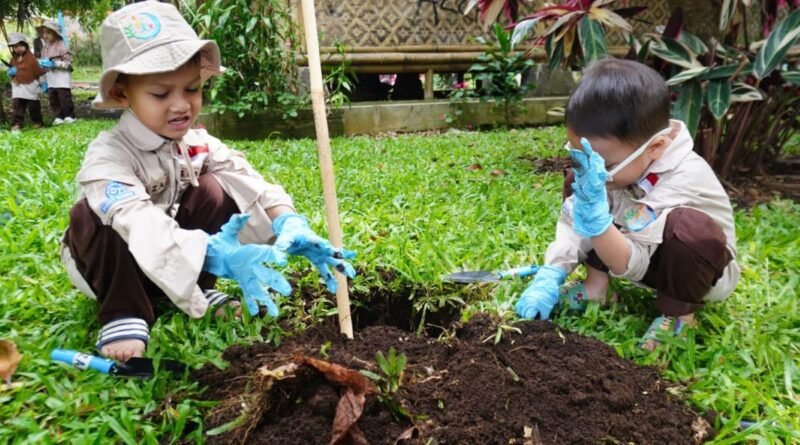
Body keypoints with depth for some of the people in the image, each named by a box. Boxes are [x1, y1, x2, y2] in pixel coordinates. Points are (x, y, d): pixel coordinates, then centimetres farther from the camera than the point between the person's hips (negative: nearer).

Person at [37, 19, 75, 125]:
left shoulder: (61, 46, -8)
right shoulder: (44, 48, 13)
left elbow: (68, 62, -11)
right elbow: (43, 64, 20)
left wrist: (55, 64, -20)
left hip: (62, 77, -7)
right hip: (50, 78, 7)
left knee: (64, 97, -5)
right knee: (52, 98, 5)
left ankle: (69, 116, 6)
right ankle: (59, 116, 11)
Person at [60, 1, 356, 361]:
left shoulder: (198, 144, -12)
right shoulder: (108, 156, -30)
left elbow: (247, 182, -24)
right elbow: (138, 223, -47)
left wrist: (289, 223, -45)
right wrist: (214, 254, -63)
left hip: (181, 263, 4)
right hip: (111, 267, -4)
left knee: (213, 190, -18)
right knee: (95, 213, -34)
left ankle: (201, 293, -6)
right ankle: (122, 315, -17)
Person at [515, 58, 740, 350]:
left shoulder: (681, 182, -37)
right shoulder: (613, 158, -19)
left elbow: (630, 265, -38)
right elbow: (572, 222, -14)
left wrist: (594, 216, -53)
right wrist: (549, 277, -24)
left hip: (699, 268, -5)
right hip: (642, 254, 6)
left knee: (690, 229, -41)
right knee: (579, 184, -10)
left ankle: (678, 312, -12)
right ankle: (596, 285, -2)